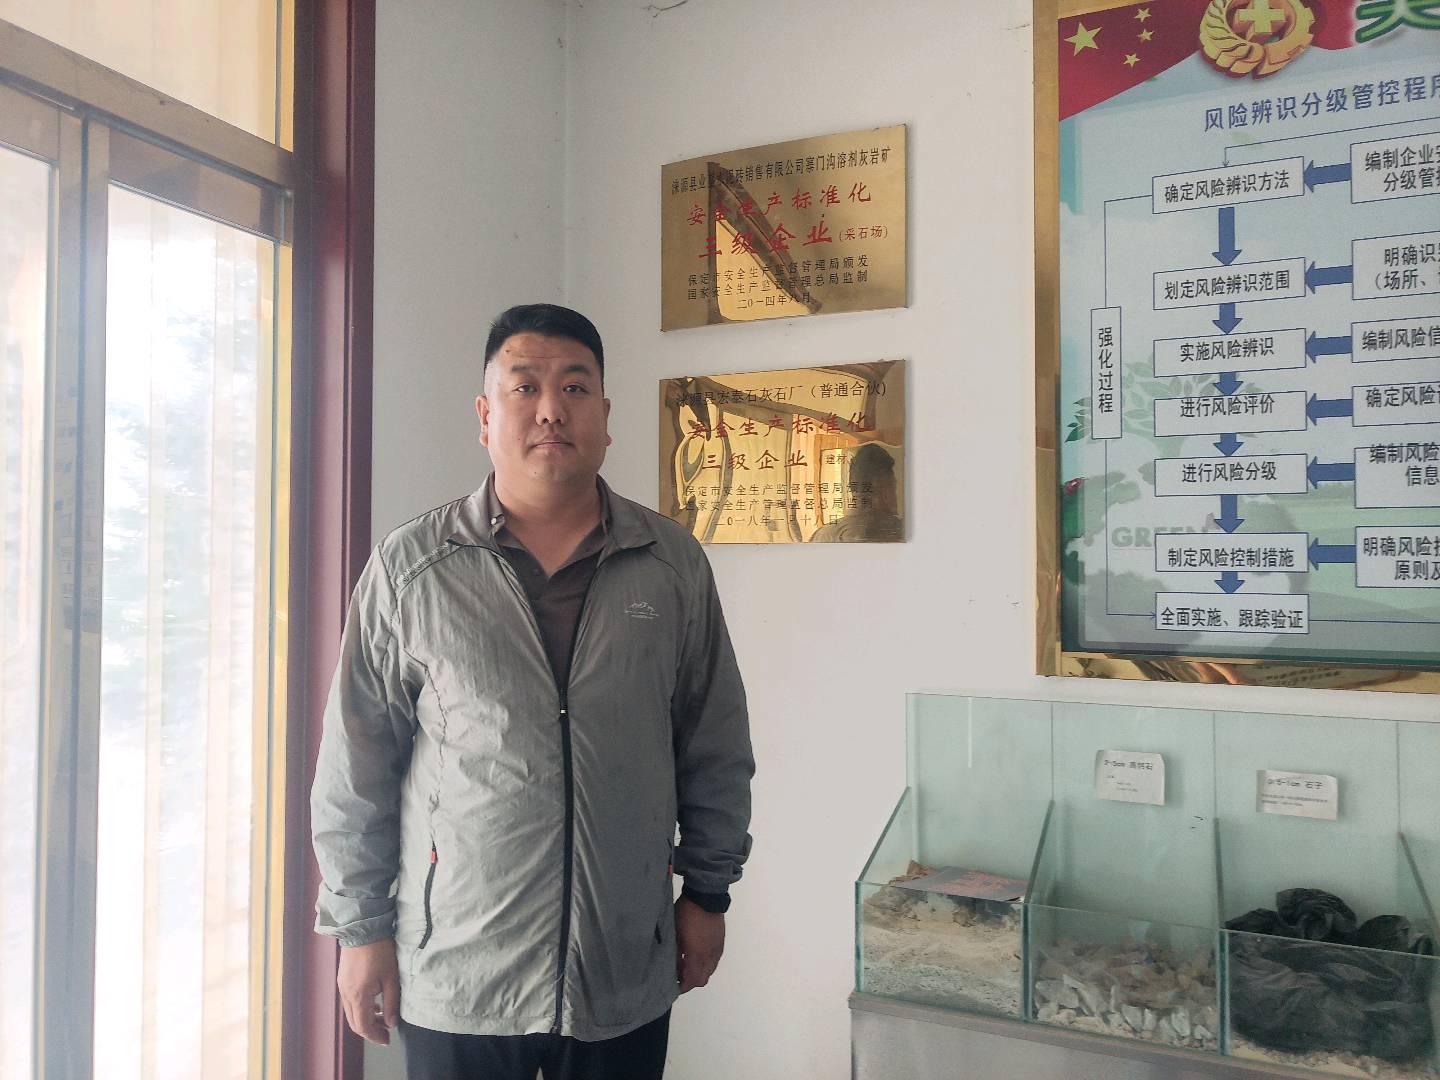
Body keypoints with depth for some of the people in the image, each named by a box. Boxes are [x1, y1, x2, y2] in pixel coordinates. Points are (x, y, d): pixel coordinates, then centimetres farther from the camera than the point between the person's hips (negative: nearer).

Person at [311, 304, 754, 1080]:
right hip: (453, 982, -1)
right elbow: (355, 768, -1)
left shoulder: (675, 566, -1)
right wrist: (361, 928, 0)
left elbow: (717, 749, 5)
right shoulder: (409, 569, -6)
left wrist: (708, 892, 6)